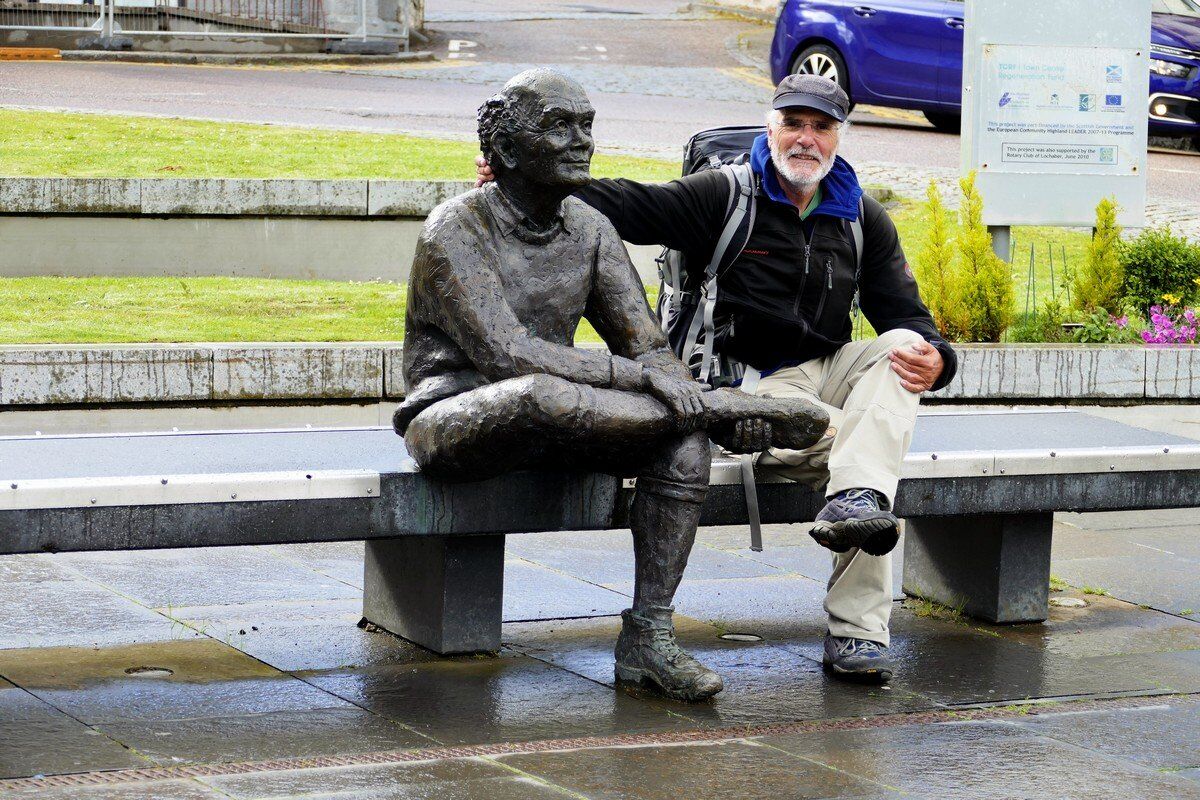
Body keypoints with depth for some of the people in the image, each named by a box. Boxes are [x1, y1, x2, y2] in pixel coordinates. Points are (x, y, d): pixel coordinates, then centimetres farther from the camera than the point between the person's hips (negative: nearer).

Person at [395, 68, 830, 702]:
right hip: (455, 419, -6)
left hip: (545, 432, 7)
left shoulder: (590, 229, 8)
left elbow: (647, 347, 5)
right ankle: (723, 406, -24)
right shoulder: (454, 231, -13)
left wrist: (683, 390, -19)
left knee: (685, 434, -21)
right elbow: (505, 356, -25)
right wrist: (640, 377, -30)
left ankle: (648, 637, -22)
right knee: (542, 395, -41)